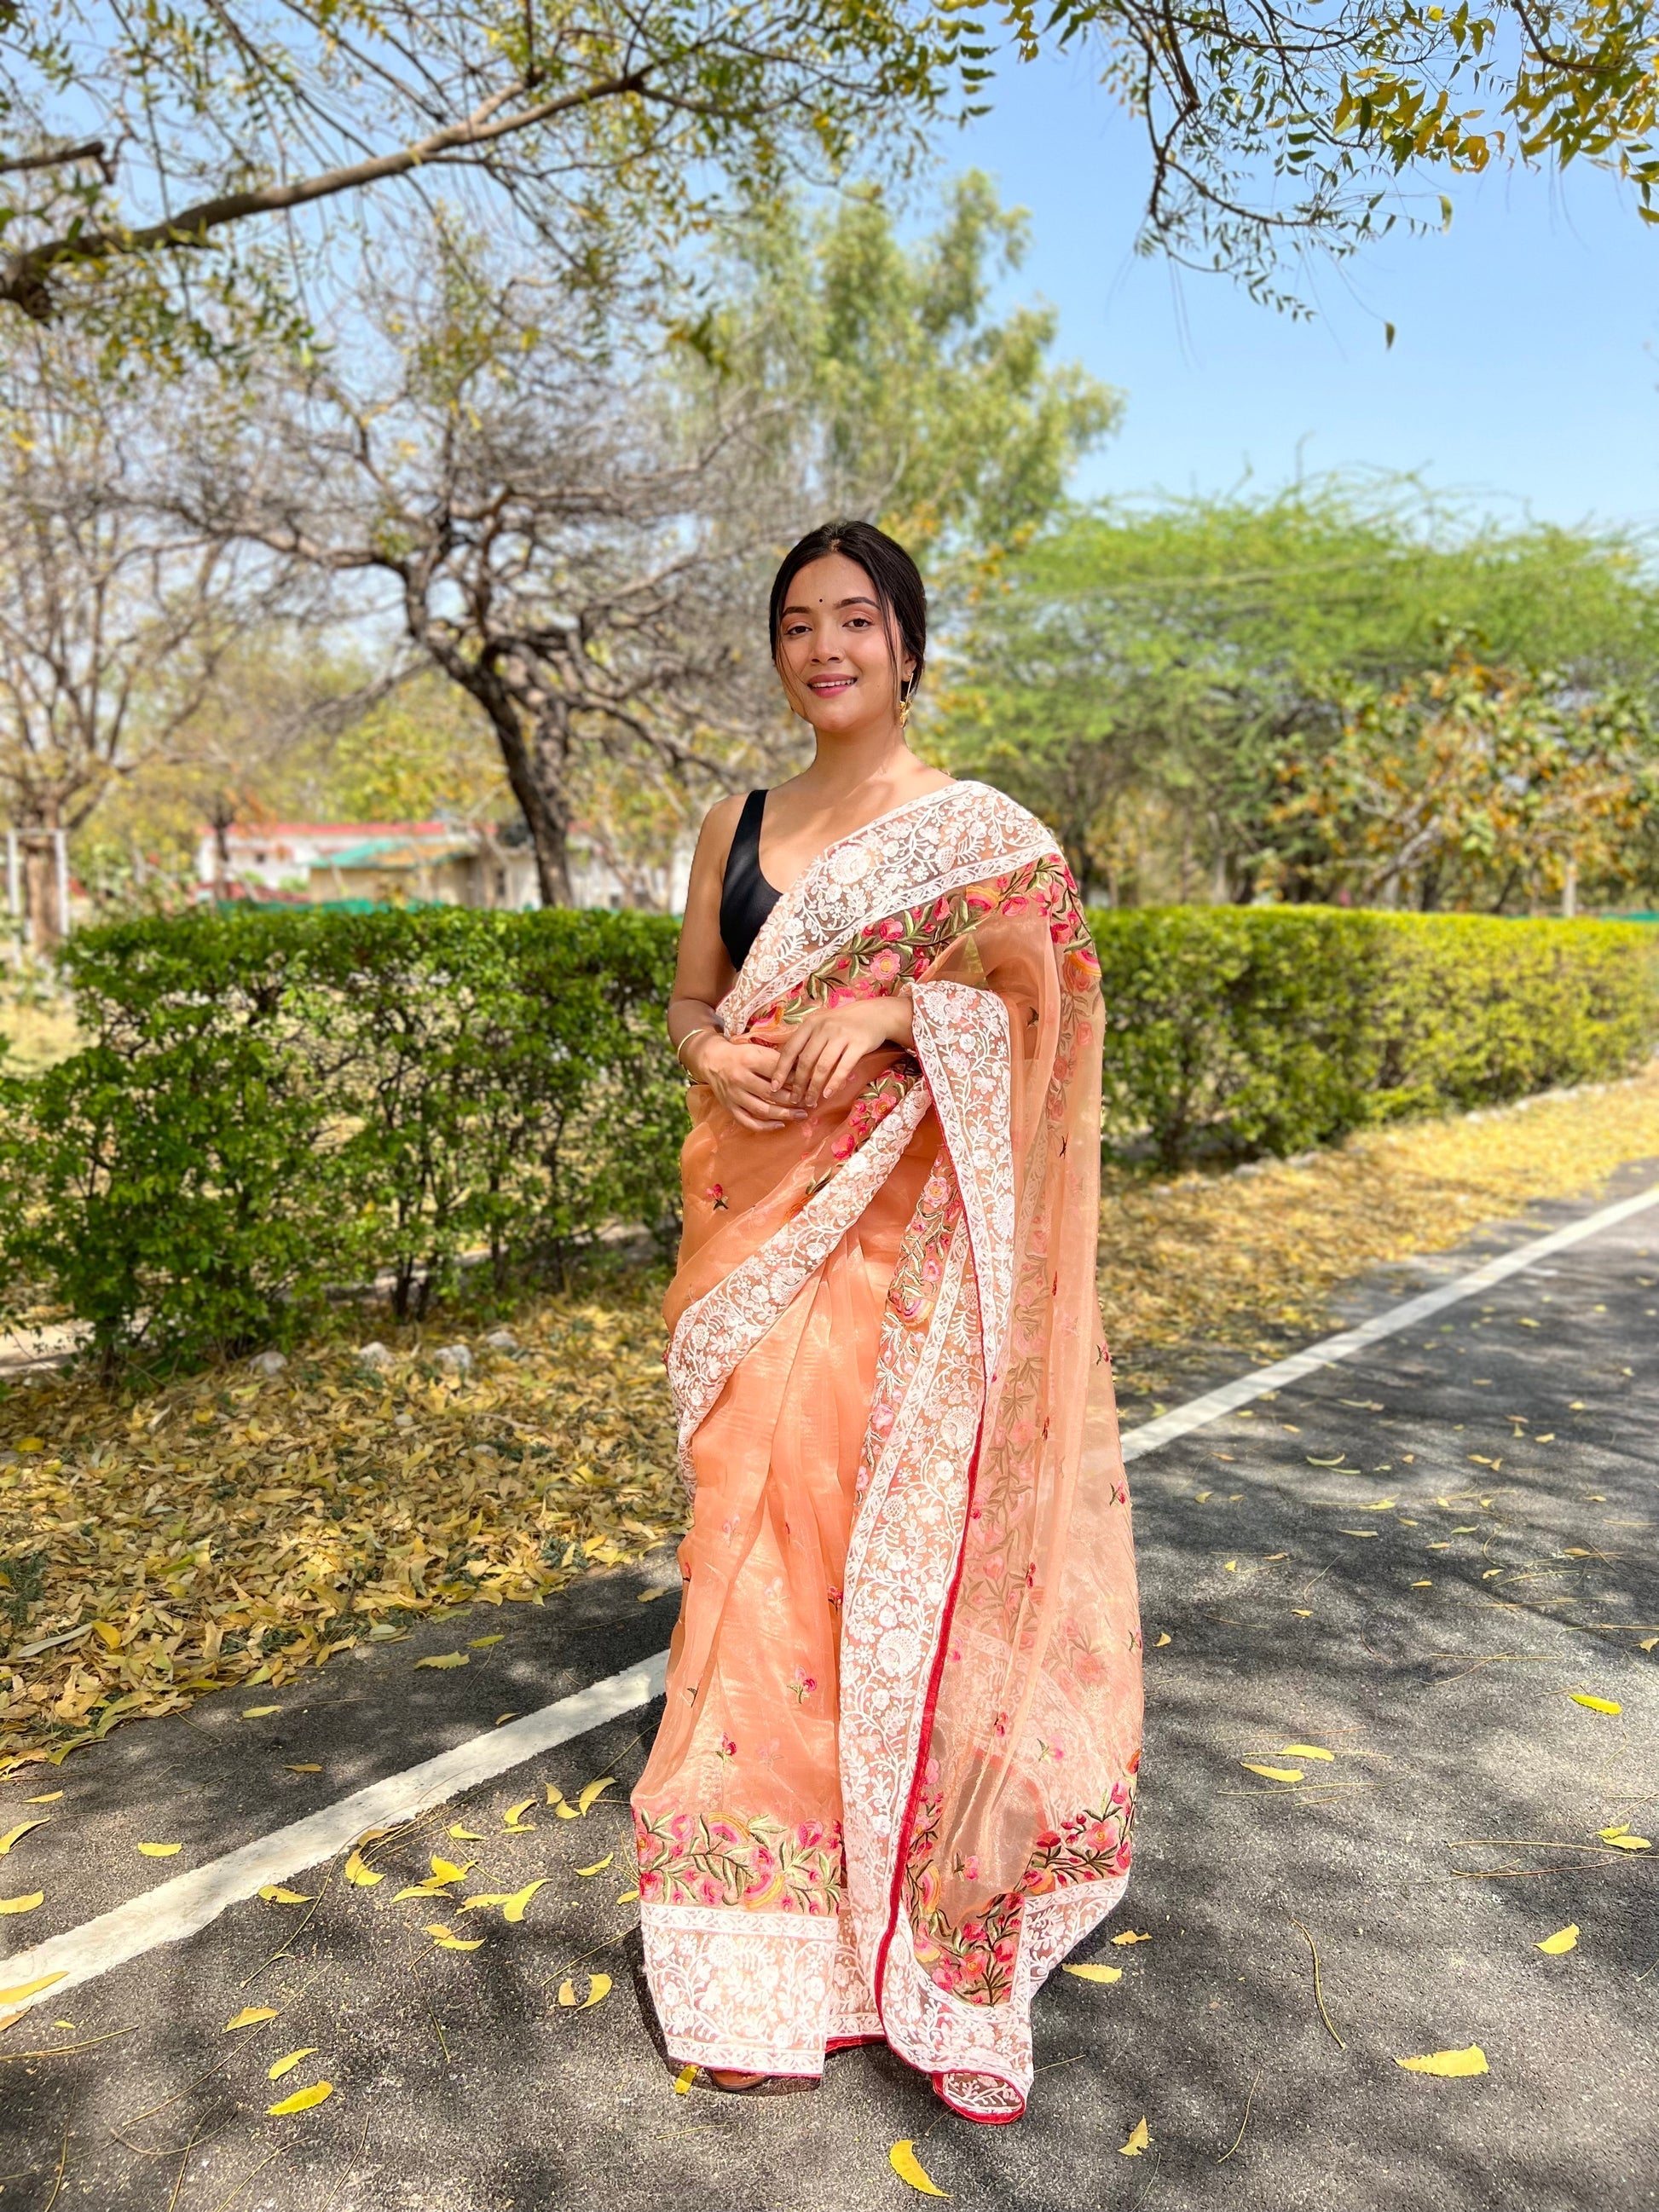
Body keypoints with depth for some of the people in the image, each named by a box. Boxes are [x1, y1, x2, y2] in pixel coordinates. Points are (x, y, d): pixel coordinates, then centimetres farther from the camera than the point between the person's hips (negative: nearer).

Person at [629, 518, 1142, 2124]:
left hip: (899, 1243, -4)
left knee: (895, 1537, -2)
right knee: (761, 1524, 7)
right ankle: (772, 1945, 25)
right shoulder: (736, 827, 13)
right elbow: (691, 994, 17)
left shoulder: (980, 833, 0)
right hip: (758, 1225, 4)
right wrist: (709, 1055, -6)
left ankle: (895, 1906, 19)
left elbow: (1040, 1013, -3)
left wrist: (893, 1014, -19)